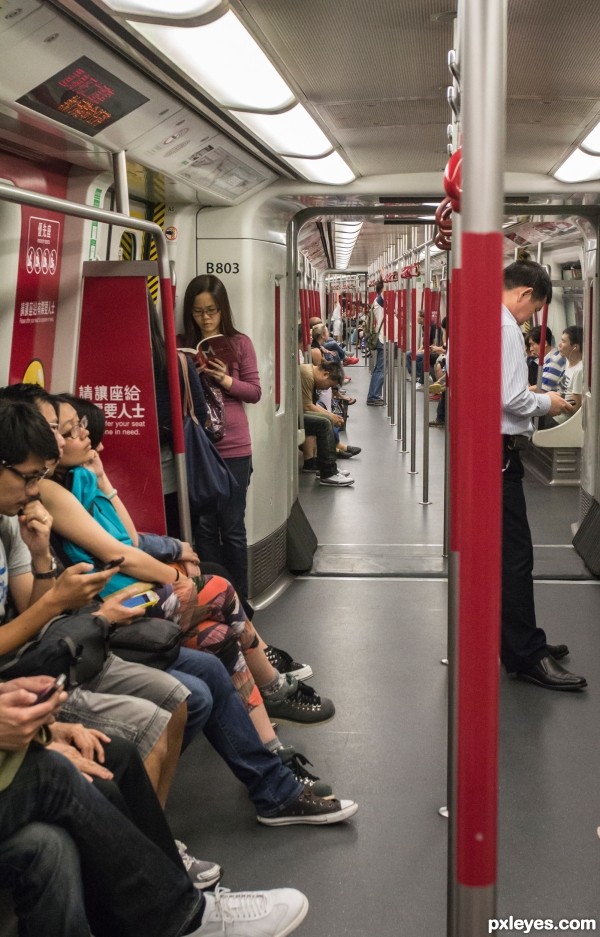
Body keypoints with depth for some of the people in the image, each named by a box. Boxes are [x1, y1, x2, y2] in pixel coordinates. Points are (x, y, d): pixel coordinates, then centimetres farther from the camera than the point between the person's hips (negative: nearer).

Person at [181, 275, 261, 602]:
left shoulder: (239, 343, 1)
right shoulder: (183, 346, 5)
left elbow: (254, 392, 1)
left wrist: (226, 380, -16)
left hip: (233, 448, -2)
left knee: (232, 527, 3)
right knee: (204, 526, 6)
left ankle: (239, 599, 13)